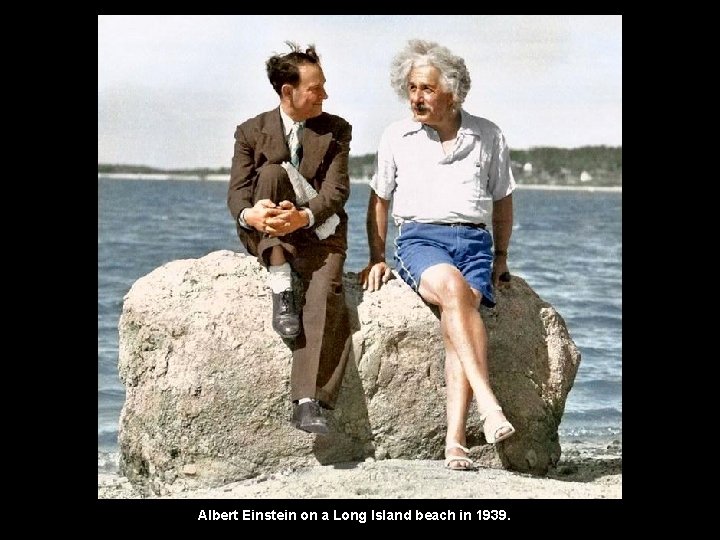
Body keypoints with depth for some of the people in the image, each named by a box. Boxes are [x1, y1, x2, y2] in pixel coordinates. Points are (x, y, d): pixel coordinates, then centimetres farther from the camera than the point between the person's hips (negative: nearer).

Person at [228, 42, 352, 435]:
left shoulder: (336, 131, 4)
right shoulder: (252, 132, 4)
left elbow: (336, 190, -8)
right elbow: (237, 193, -6)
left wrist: (304, 217, -30)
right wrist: (250, 214, -32)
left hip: (317, 231, 0)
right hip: (266, 237, 0)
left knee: (325, 293, -30)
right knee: (272, 172, -27)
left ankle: (308, 402, -37)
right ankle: (281, 289, -30)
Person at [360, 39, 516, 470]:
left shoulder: (488, 136, 12)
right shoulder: (397, 137, 12)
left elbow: (502, 199, 22)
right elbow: (380, 199, 19)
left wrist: (501, 255, 19)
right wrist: (377, 257, 12)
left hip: (473, 239, 1)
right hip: (419, 237, 0)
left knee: (461, 309, -30)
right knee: (454, 289, -36)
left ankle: (455, 441, -39)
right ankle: (489, 405, -42)